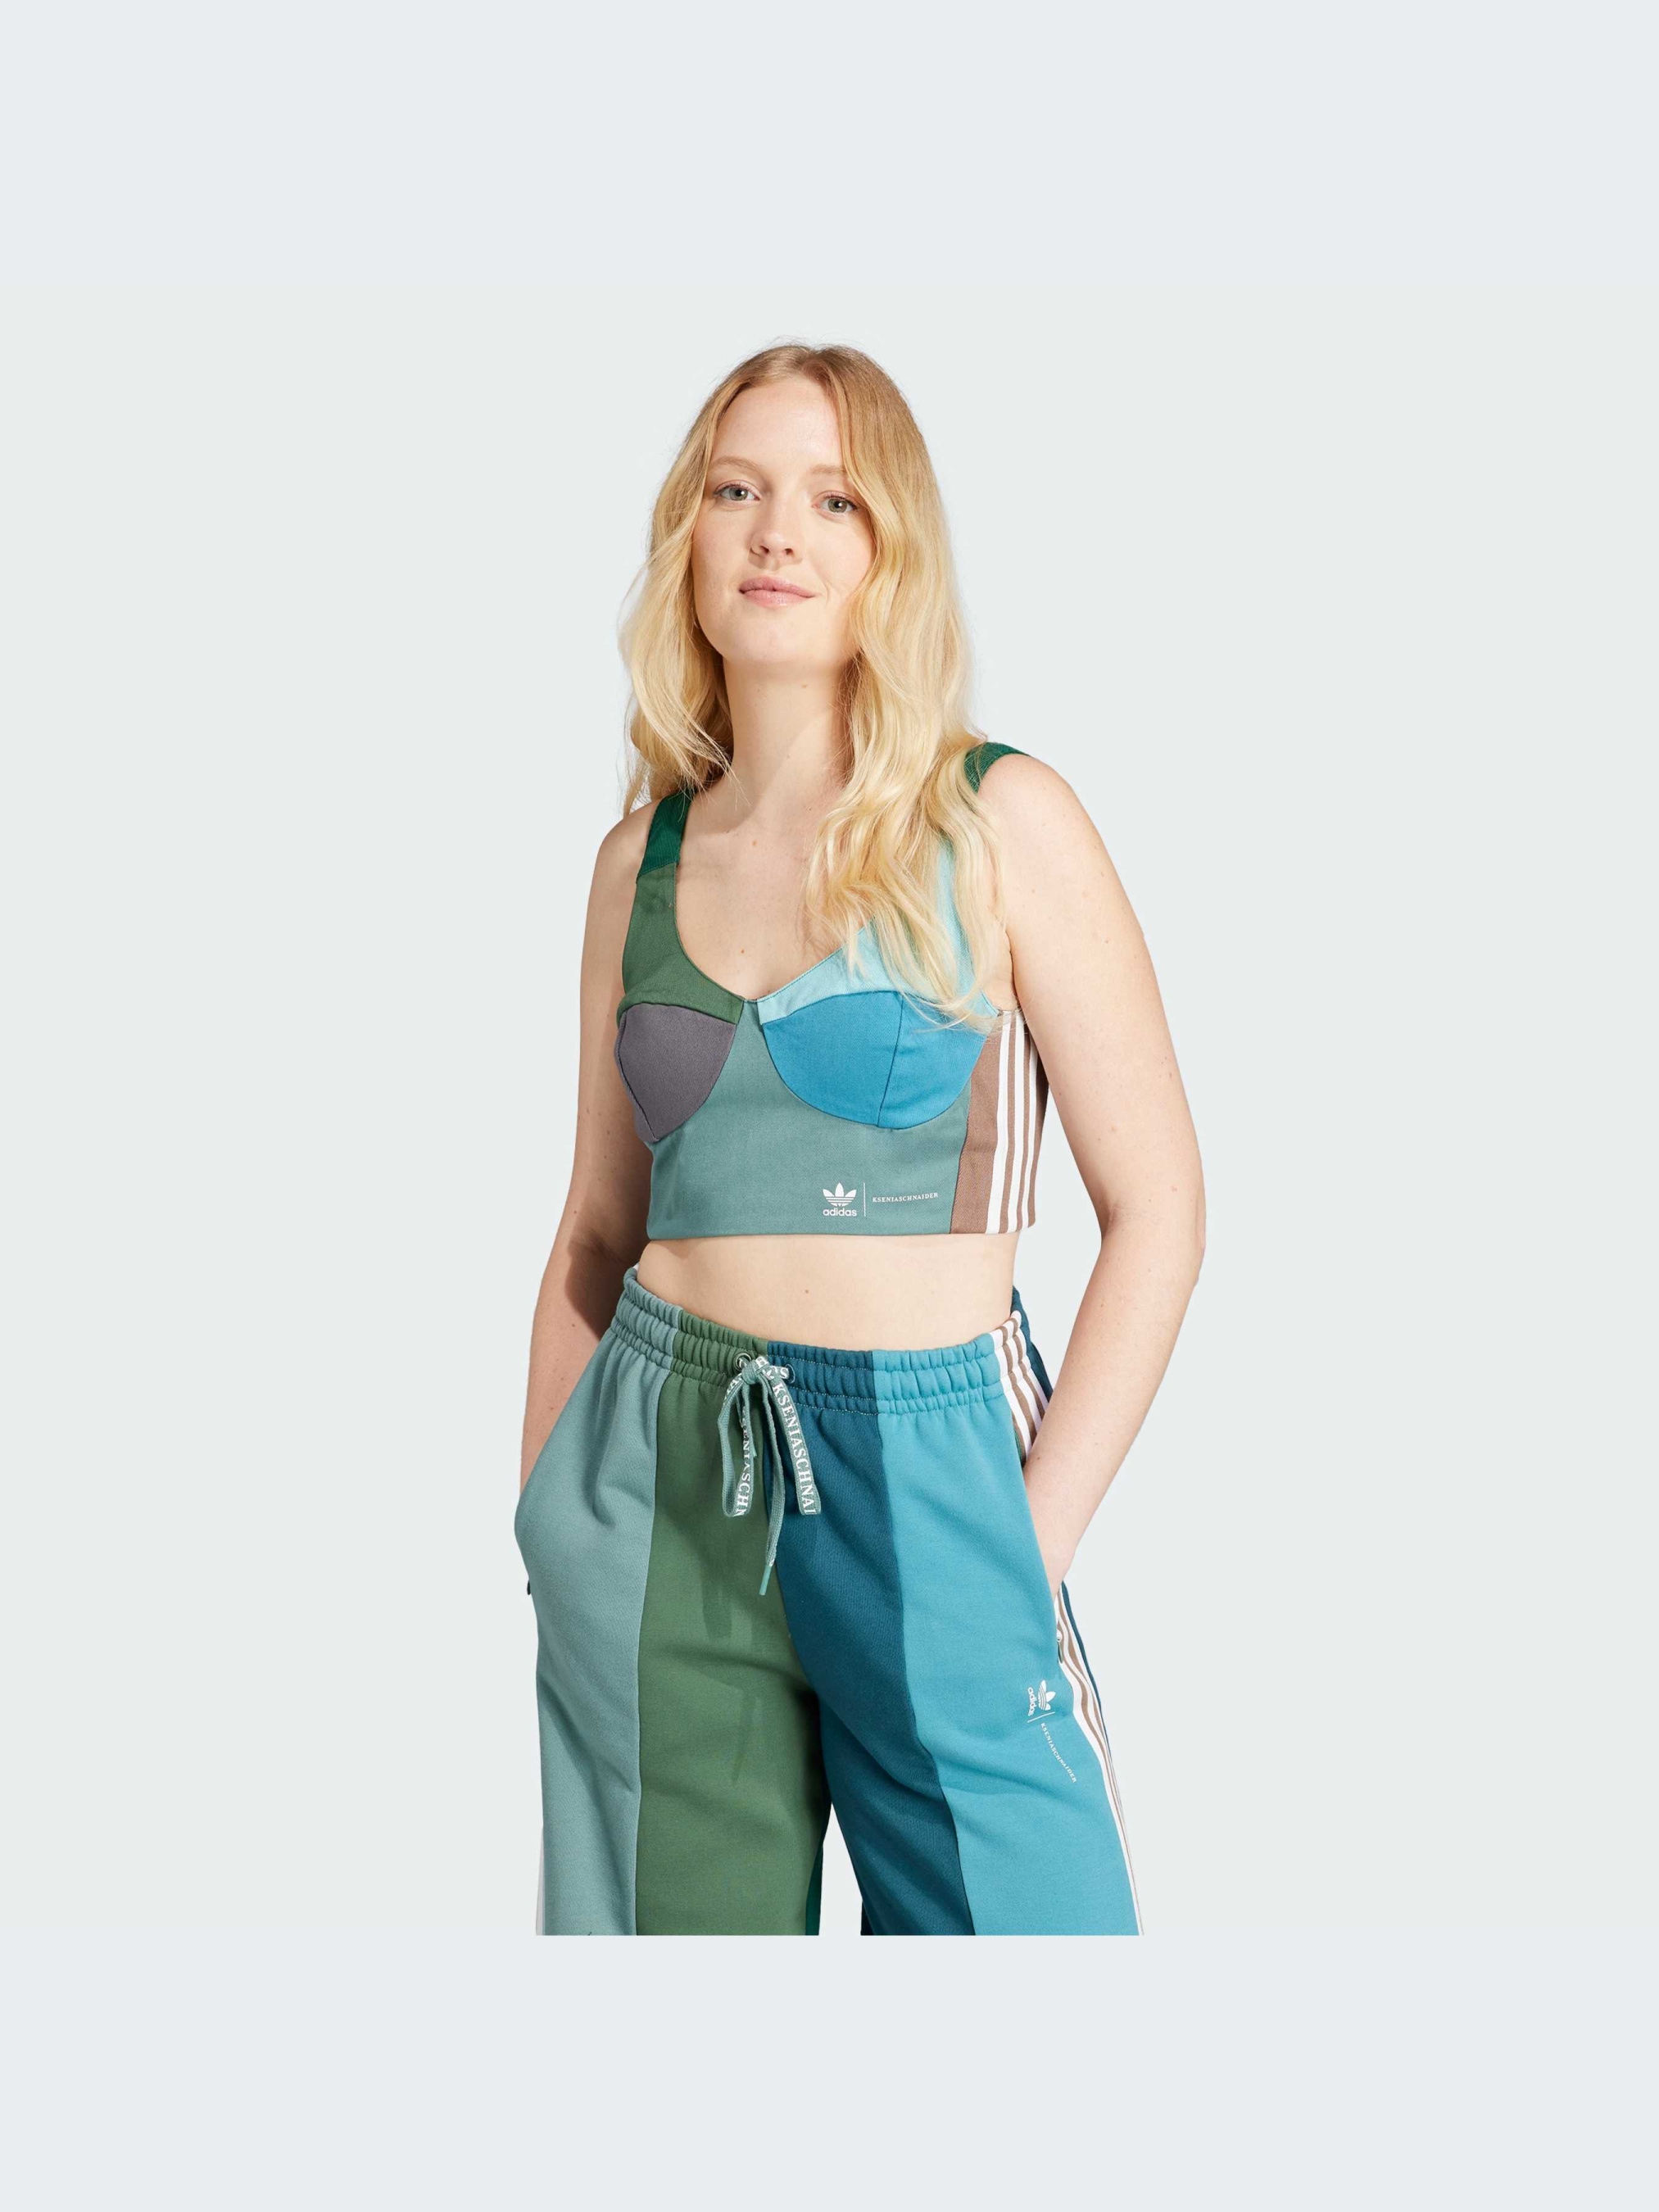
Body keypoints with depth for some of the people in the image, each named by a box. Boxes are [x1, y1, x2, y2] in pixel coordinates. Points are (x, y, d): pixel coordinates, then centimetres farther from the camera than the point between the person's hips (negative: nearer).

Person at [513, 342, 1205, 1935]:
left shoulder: (999, 824, -4)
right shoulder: (643, 854, 8)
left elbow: (1156, 1207, -5)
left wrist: (1031, 1545, -9)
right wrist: (545, 1530, 8)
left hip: (925, 1471, -3)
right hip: (665, 1498, 3)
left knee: (1007, 1906, -5)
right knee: (690, 1915, 7)